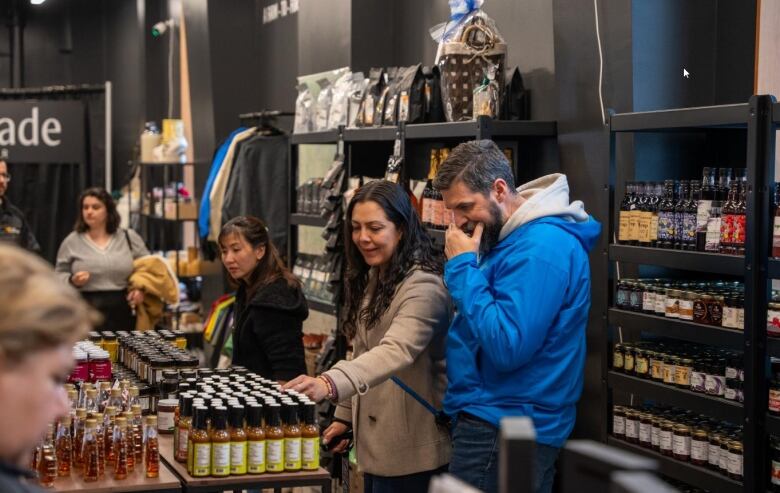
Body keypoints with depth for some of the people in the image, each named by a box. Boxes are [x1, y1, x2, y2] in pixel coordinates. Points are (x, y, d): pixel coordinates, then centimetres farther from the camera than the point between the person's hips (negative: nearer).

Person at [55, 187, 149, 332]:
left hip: (122, 313, 1)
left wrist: (142, 288, -3)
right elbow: (59, 275, 11)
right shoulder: (71, 241, 6)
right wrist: (72, 281, -9)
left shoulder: (129, 238, 8)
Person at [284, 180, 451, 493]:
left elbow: (396, 351, -36)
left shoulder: (423, 286, -19)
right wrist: (345, 415, 12)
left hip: (410, 449, -8)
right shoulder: (371, 280, 11)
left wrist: (330, 384, -49)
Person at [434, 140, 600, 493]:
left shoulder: (541, 247, -20)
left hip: (506, 431, -10)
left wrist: (462, 266, -20)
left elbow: (506, 347, -26)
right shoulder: (508, 238, 11)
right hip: (492, 419, 10)